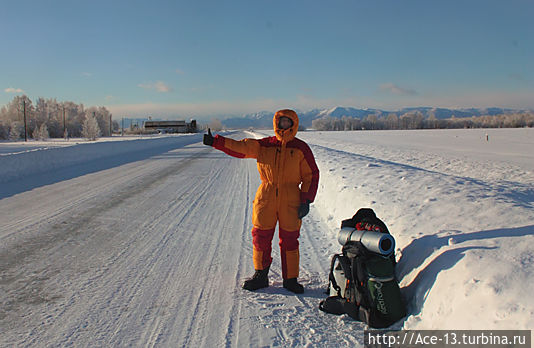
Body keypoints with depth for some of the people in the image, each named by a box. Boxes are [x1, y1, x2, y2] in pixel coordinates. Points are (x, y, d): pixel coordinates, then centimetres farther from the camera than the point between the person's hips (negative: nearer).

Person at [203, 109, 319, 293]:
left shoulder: (301, 148, 4)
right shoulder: (264, 145, 7)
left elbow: (311, 175, 5)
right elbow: (240, 147, 0)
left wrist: (306, 200, -3)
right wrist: (215, 141, -12)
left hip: (291, 201, -1)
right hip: (265, 199, 2)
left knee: (289, 240, 2)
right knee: (261, 237, 5)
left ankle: (290, 279, 18)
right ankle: (260, 276, 21)